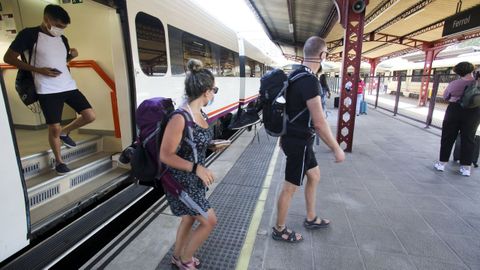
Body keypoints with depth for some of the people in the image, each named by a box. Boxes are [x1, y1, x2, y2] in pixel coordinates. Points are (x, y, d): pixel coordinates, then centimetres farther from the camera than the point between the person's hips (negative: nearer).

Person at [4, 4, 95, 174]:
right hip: (47, 91, -5)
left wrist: (71, 56, 5)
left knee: (90, 116, -4)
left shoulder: (63, 39, 13)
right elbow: (8, 58, -2)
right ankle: (59, 161, 16)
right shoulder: (29, 34, -3)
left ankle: (65, 132, 24)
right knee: (54, 128, -4)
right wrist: (39, 70, -12)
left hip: (69, 86, 5)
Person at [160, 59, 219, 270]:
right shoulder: (180, 118, -27)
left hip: (194, 178, 9)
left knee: (189, 218, 23)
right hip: (181, 181, -8)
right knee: (209, 221, 3)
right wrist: (197, 168, -26)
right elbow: (165, 155, -24)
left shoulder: (200, 114, 0)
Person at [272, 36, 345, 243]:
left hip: (294, 137, 10)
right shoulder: (309, 80, -23)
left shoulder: (296, 74, 7)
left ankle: (311, 219, 40)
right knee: (290, 187, 5)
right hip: (299, 142, -10)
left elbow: (291, 108, 15)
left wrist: (285, 135, 24)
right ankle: (279, 230, 25)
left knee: (314, 176, 23)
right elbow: (319, 123, -25)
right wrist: (337, 149, -15)